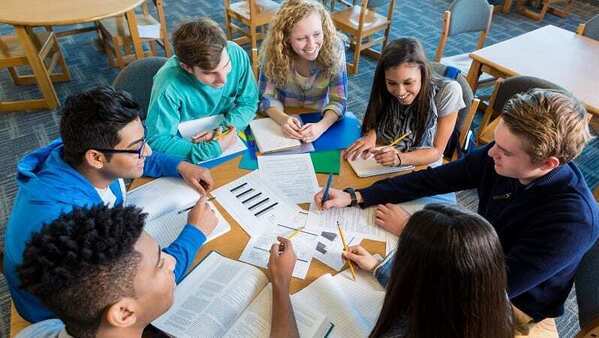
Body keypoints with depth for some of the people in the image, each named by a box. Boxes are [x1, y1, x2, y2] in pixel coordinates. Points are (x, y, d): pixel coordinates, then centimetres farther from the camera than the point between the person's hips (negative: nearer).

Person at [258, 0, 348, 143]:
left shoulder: (334, 48, -17)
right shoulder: (274, 51, -17)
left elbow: (339, 101, -15)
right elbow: (267, 96, -11)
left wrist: (321, 126, -35)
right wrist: (282, 119, -31)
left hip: (317, 120, 2)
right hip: (284, 120, -1)